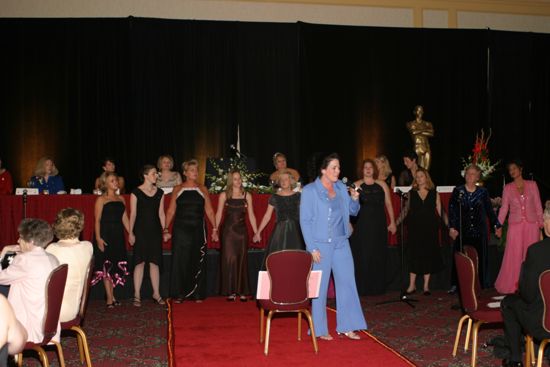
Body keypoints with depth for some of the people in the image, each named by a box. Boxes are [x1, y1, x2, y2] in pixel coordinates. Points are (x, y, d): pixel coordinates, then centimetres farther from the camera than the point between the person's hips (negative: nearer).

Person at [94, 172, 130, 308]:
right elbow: (97, 220, -8)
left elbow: (125, 218, 12)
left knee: (116, 266, 8)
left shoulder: (121, 199, 13)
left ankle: (112, 296, 17)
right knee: (107, 266, -3)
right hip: (106, 236, -5)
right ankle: (110, 298, -1)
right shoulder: (101, 199, -2)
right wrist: (98, 238, -17)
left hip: (118, 236, 5)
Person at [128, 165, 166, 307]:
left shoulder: (159, 193, 9)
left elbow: (161, 213, 11)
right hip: (140, 231, -3)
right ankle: (137, 295, 5)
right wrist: (131, 232, -6)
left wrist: (164, 230, 7)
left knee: (154, 262, 5)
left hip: (155, 231, 3)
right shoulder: (136, 192, -3)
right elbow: (133, 214, -3)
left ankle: (156, 293, 13)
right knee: (140, 262, -2)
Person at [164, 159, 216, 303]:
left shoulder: (202, 189, 8)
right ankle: (179, 294, 7)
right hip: (181, 230, -1)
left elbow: (209, 211, 8)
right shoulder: (178, 190, 5)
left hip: (198, 230, 1)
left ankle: (198, 294, 12)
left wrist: (214, 229, 4)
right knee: (180, 261, -2)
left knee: (198, 262, 3)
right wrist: (166, 229, -2)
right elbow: (171, 211, 4)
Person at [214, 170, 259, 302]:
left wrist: (256, 232, 6)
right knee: (229, 260, -3)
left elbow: (251, 216, 10)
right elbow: (219, 214, 4)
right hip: (228, 230, -2)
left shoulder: (247, 196, 9)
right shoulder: (224, 195, 4)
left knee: (242, 260, 4)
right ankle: (231, 292, 4)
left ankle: (242, 292, 10)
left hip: (242, 230, 2)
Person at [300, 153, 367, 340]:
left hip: (341, 244, 5)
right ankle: (320, 330, 14)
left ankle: (346, 327, 17)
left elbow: (353, 211, 16)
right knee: (320, 287, 2)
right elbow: (305, 221, -9)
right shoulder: (310, 190, -7)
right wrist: (312, 248, -14)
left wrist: (354, 199, -6)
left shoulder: (341, 188, 7)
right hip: (320, 245, -5)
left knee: (347, 283, 6)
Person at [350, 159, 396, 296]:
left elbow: (388, 204, 9)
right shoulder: (357, 185, 2)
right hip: (362, 225, -2)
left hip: (379, 225, 2)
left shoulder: (382, 185, 8)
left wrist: (392, 222, 5)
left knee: (378, 256, 7)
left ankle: (377, 287, 17)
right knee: (362, 256, 0)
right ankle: (362, 287, 8)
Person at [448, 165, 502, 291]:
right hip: (462, 232, -1)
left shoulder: (483, 192, 7)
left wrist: (497, 225, 8)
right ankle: (456, 284, 6)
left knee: (481, 258, 2)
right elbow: (452, 210, 2)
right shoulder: (457, 191, 4)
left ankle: (482, 284, 11)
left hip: (479, 232, 1)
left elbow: (489, 210, 12)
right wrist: (452, 227, -6)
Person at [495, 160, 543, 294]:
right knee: (513, 255, -1)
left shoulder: (532, 185, 5)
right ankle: (510, 285, 8)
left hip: (531, 224, 0)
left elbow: (538, 206, 7)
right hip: (515, 225, 0)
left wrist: (540, 224, 1)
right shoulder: (507, 188, 5)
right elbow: (504, 208, 4)